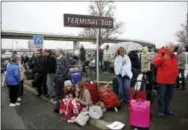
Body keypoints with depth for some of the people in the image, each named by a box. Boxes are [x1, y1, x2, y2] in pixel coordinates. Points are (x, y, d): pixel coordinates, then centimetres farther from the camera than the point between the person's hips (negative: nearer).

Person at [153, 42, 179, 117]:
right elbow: (155, 62, -27)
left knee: (169, 96, 15)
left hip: (172, 80, 7)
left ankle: (167, 109, 28)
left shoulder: (174, 56, 13)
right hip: (163, 80, -7)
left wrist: (176, 74, 14)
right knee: (161, 96, -1)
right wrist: (163, 59, -43)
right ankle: (160, 111, 10)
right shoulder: (162, 54, -9)